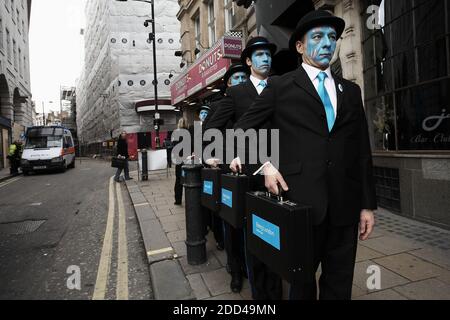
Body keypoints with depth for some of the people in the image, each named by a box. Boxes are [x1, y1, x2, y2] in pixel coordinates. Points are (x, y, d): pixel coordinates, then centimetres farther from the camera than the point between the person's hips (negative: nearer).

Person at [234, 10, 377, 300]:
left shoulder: (351, 91, 13)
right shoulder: (281, 87, 2)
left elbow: (362, 151, 11)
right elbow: (243, 129, 5)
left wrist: (368, 204, 8)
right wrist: (265, 164, -10)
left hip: (345, 204, 4)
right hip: (300, 200, -3)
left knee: (340, 284, 15)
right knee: (302, 279, 14)